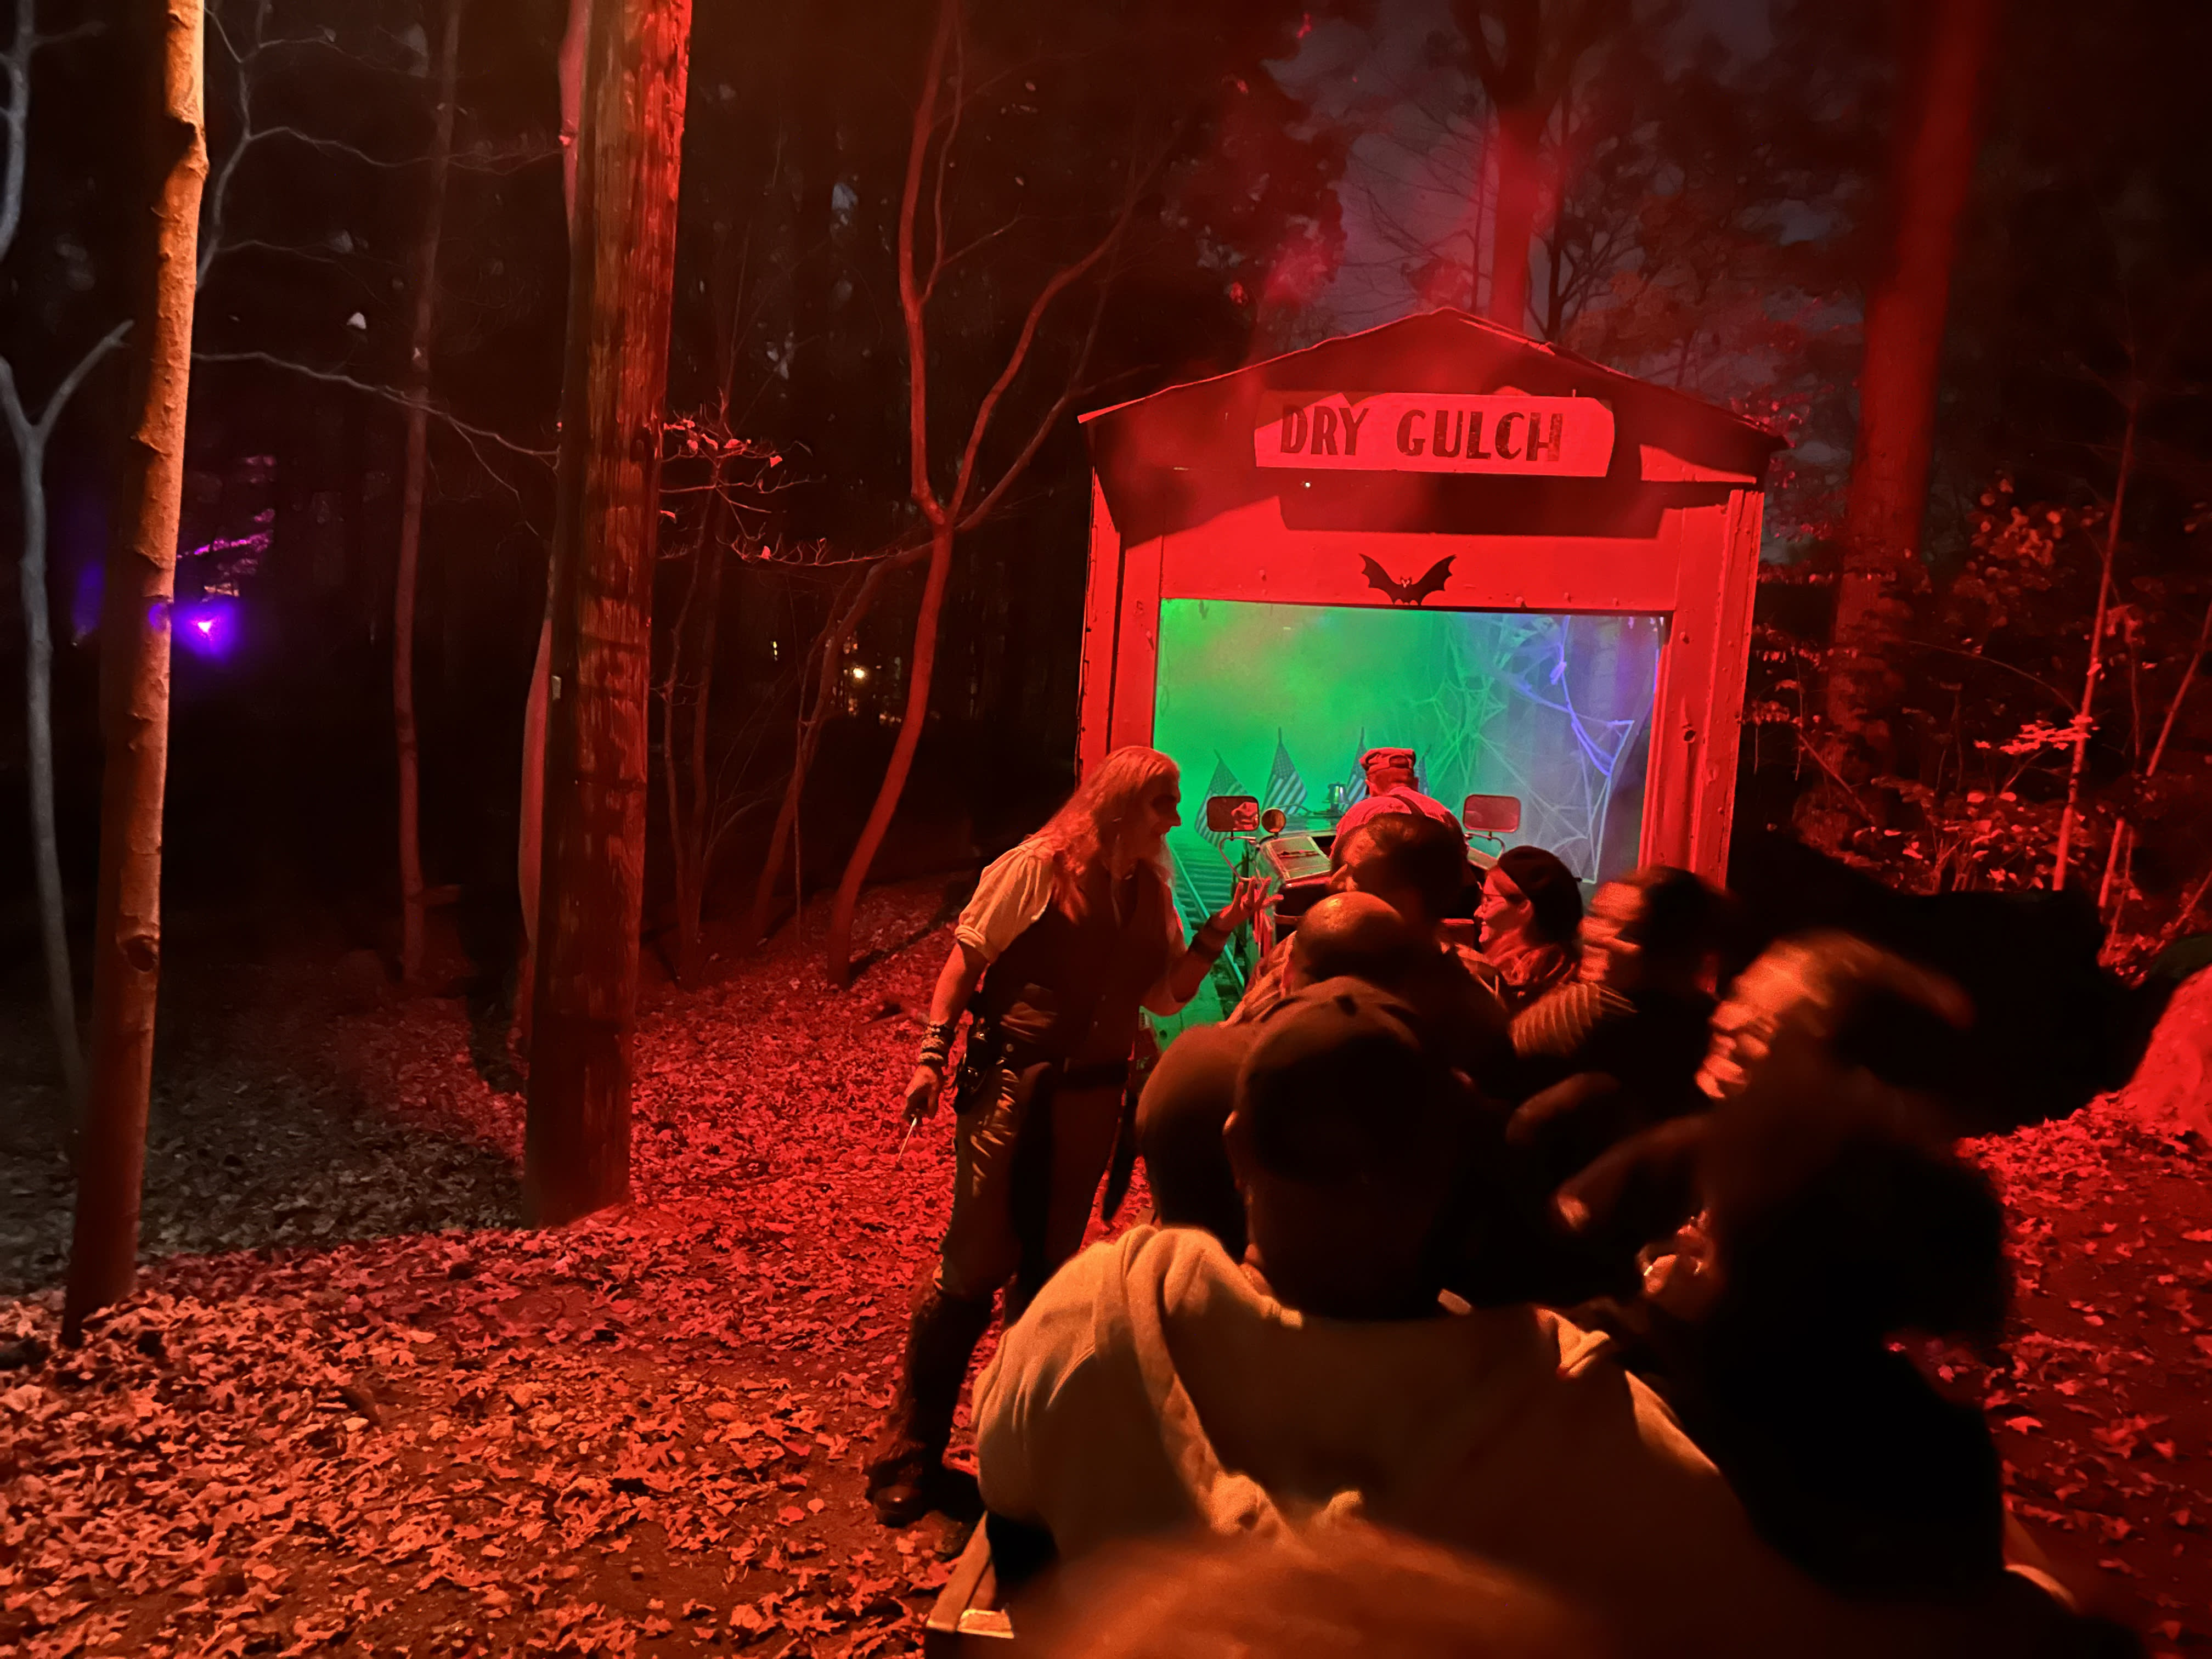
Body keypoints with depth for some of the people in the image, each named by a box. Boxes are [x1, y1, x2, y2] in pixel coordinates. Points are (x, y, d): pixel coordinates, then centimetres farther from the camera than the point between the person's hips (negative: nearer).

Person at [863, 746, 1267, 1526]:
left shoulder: (1150, 894, 8)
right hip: (1009, 1082, -5)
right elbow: (964, 959, -6)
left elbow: (1167, 995, 11)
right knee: (974, 1264, -4)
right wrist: (934, 1054, -13)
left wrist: (1219, 932, -2)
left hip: (1092, 1097, 5)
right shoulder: (1036, 868, -8)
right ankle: (908, 1451, 11)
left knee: (1051, 1266, 13)